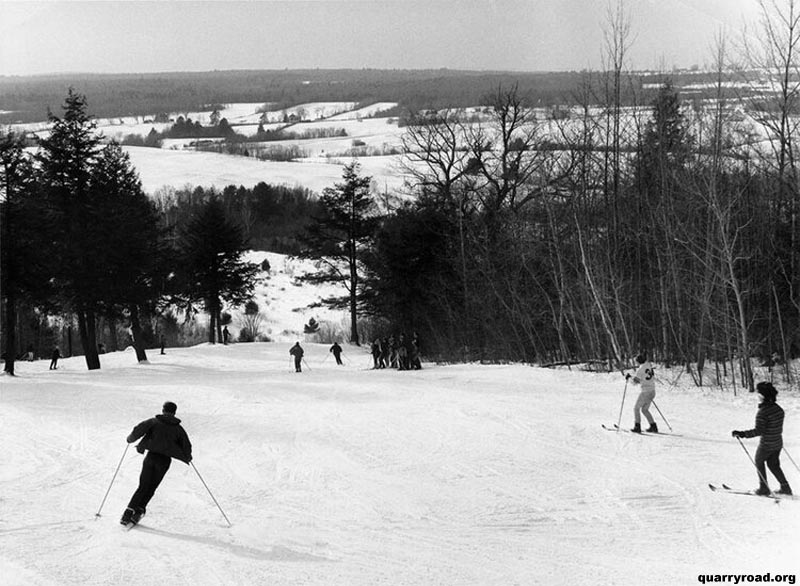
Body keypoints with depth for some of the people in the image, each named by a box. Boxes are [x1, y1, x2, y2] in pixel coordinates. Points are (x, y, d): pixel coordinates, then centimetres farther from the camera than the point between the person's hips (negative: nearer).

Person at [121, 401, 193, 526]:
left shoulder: (154, 421, 4)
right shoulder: (178, 429, 9)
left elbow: (139, 429, -8)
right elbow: (186, 447, 10)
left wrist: (130, 439, 11)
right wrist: (187, 457, 30)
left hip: (151, 456, 0)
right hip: (165, 460, 0)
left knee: (143, 487, 9)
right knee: (151, 488, 11)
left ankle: (129, 512, -4)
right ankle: (138, 511, -4)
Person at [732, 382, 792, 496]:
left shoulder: (762, 412, -23)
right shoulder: (778, 408, 1)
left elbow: (758, 431, -27)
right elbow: (779, 427, 12)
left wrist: (741, 434, -24)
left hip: (766, 445, -7)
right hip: (778, 443, 7)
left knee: (759, 461, 18)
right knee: (773, 464, 23)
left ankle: (764, 488, 21)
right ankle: (785, 487, 20)